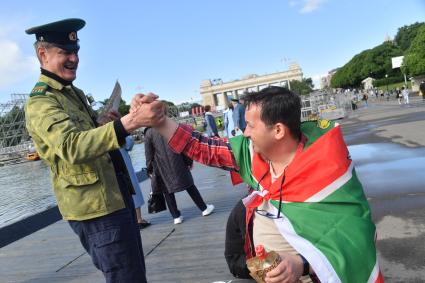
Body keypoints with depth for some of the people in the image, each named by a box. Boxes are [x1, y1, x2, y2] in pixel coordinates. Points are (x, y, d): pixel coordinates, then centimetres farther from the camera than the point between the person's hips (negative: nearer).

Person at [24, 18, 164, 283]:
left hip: (117, 194, 9)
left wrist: (104, 121, 0)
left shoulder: (75, 92, 14)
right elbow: (72, 147, -33)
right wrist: (128, 122, -45)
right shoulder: (40, 102, -15)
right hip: (94, 205, -9)